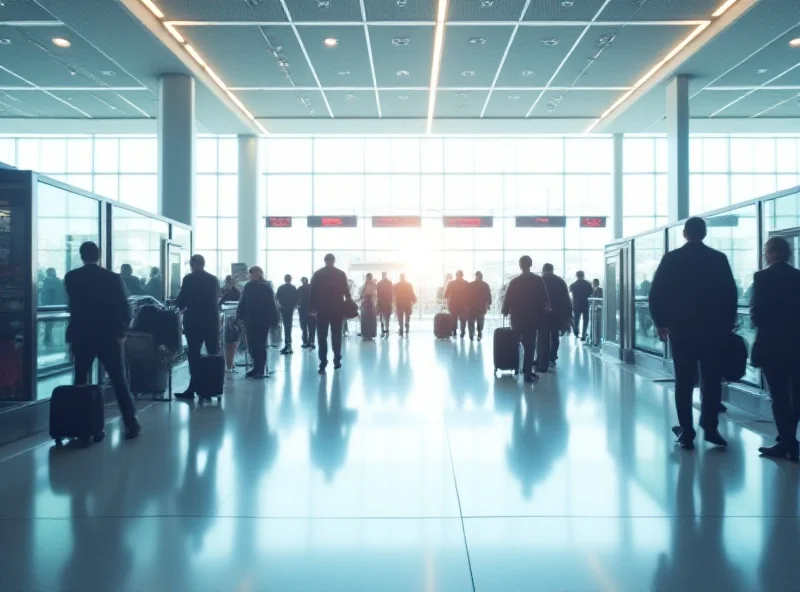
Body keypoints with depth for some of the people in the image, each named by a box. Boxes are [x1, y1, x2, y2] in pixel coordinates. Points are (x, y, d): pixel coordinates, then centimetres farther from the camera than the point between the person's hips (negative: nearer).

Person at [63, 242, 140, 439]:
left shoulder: (71, 277, 0)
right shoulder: (113, 278, -4)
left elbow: (72, 306, 15)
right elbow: (124, 308, -4)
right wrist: (121, 331, 8)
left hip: (81, 336, 1)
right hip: (108, 336, -1)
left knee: (80, 381, 13)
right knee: (119, 381, 2)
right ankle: (131, 423, -2)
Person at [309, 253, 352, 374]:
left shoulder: (317, 274, 1)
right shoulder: (341, 274, 0)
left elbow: (312, 292, -1)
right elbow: (346, 291, -1)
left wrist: (312, 307, 5)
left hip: (322, 309, 0)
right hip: (337, 309, 1)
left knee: (322, 336, 1)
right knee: (336, 335, 10)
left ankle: (323, 363, -6)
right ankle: (337, 360, 11)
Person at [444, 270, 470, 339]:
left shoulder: (451, 283, -3)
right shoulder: (466, 283, -6)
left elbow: (446, 295, 0)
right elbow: (469, 295, -7)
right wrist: (468, 304, 2)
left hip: (453, 305, 1)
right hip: (463, 305, -1)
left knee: (453, 320, 12)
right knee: (463, 320, 8)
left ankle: (454, 333, 6)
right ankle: (462, 334, 4)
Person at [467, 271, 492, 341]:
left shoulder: (470, 285, -4)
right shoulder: (485, 285, -2)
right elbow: (489, 296, 0)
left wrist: (466, 305, 6)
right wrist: (488, 304, 10)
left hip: (471, 307, 0)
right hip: (482, 307, 0)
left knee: (471, 322, 10)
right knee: (480, 322, 12)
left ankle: (471, 336, 4)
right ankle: (479, 335, 4)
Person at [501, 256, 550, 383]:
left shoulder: (514, 281, -3)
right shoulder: (539, 280, -6)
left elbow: (508, 299, -2)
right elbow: (545, 300, -5)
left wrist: (505, 311, 15)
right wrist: (543, 313, 10)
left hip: (518, 318, 2)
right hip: (532, 318, -2)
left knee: (526, 345, 16)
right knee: (530, 346, 2)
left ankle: (526, 370, 19)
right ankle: (528, 373, 0)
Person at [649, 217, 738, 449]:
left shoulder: (671, 259, -3)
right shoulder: (719, 259, 0)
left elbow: (657, 293, -4)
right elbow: (731, 294, 1)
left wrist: (660, 322, 6)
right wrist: (727, 324, 10)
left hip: (681, 328, 0)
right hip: (713, 328, 1)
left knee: (684, 381, 4)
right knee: (712, 379, 10)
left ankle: (686, 432, 4)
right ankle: (710, 427, 7)